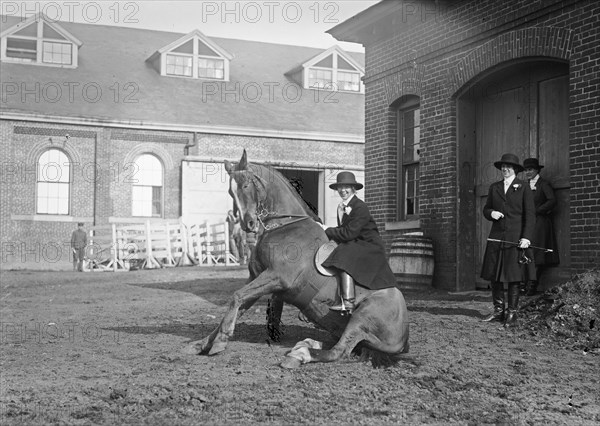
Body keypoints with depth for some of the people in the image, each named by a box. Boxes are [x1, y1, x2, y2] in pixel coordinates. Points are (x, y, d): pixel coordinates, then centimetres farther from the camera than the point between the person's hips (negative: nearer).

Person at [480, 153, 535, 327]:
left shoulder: (523, 187, 3)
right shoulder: (494, 188, 16)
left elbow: (530, 214, -1)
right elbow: (486, 209, 21)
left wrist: (526, 237, -11)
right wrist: (491, 213, -4)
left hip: (515, 238, -4)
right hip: (496, 236, 4)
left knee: (513, 277, -3)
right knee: (494, 275, 4)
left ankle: (512, 313, 5)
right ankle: (498, 311, 14)